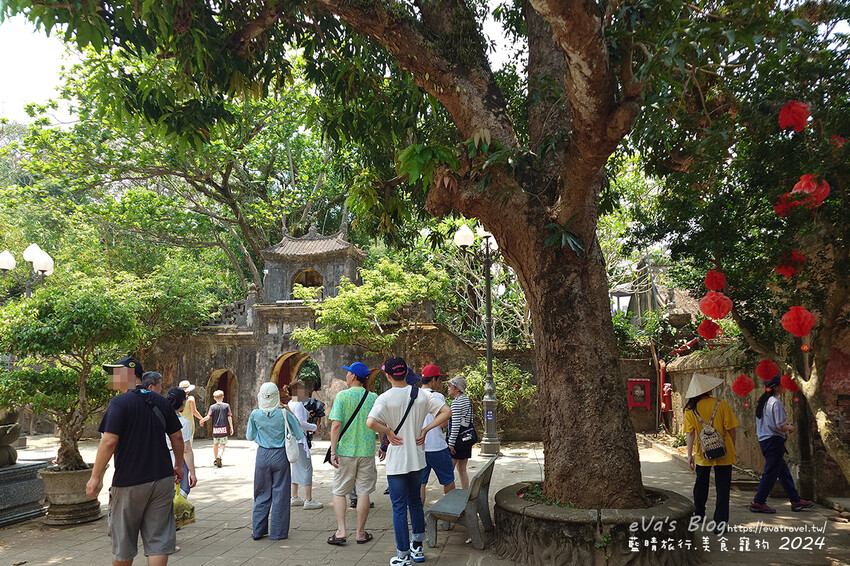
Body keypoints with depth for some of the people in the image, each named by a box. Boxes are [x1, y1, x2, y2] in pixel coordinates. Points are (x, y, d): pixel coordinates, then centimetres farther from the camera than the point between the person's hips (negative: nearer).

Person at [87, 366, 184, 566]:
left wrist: (95, 477, -10)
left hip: (129, 482, -4)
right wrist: (179, 465, 24)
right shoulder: (161, 402, 6)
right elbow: (177, 437, 10)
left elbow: (109, 441, -18)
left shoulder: (119, 402, -10)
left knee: (123, 542, 14)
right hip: (162, 480, 4)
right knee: (158, 539, 6)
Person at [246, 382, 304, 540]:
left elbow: (250, 437, 6)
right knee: (280, 494, 8)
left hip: (263, 455, 2)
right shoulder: (284, 414, -12)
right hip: (280, 456, -2)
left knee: (262, 494, 15)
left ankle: (258, 530, 21)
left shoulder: (255, 414, -7)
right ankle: (278, 532, 13)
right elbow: (299, 434, -4)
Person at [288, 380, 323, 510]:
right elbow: (300, 423, -22)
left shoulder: (290, 403, 14)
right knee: (307, 468, -6)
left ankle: (294, 498, 23)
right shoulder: (298, 404, -16)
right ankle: (308, 500, -5)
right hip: (299, 439, -10)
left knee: (297, 468, 17)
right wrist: (314, 427, -9)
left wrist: (307, 415, 12)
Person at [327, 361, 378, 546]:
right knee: (363, 492, 9)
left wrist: (333, 451, -10)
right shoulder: (374, 398, 0)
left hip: (345, 451, -2)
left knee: (339, 491, 11)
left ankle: (341, 531, 5)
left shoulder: (341, 396, -8)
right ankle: (361, 533, 15)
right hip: (367, 451, 2)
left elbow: (336, 425, -14)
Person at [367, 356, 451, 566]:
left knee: (399, 507, 4)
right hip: (417, 458, 4)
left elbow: (371, 422, -30)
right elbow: (446, 412, -5)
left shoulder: (385, 398, -15)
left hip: (396, 461, -4)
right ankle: (417, 548, 30)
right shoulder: (421, 394, -3)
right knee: (415, 501, 21)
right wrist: (425, 430, -2)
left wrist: (389, 432, -13)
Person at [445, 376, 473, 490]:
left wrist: (451, 443, -17)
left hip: (458, 439, -9)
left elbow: (456, 424, -19)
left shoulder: (456, 401, -14)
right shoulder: (467, 400, 13)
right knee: (462, 469, 15)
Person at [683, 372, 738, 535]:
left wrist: (690, 454, -4)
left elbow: (690, 433, -7)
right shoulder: (721, 404, -11)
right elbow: (731, 429, -6)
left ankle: (699, 514, 36)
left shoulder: (690, 409, -6)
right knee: (722, 487, 4)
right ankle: (720, 523, 1)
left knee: (701, 484, 21)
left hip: (702, 454, 2)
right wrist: (732, 449, 8)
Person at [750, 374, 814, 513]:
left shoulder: (763, 401, 12)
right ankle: (758, 502, 0)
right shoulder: (776, 402, -17)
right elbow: (780, 426, -20)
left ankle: (795, 501, 24)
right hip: (774, 440, -10)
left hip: (764, 440, 10)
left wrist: (785, 424, 17)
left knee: (783, 471, 16)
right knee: (770, 473, -3)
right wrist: (790, 428, 0)